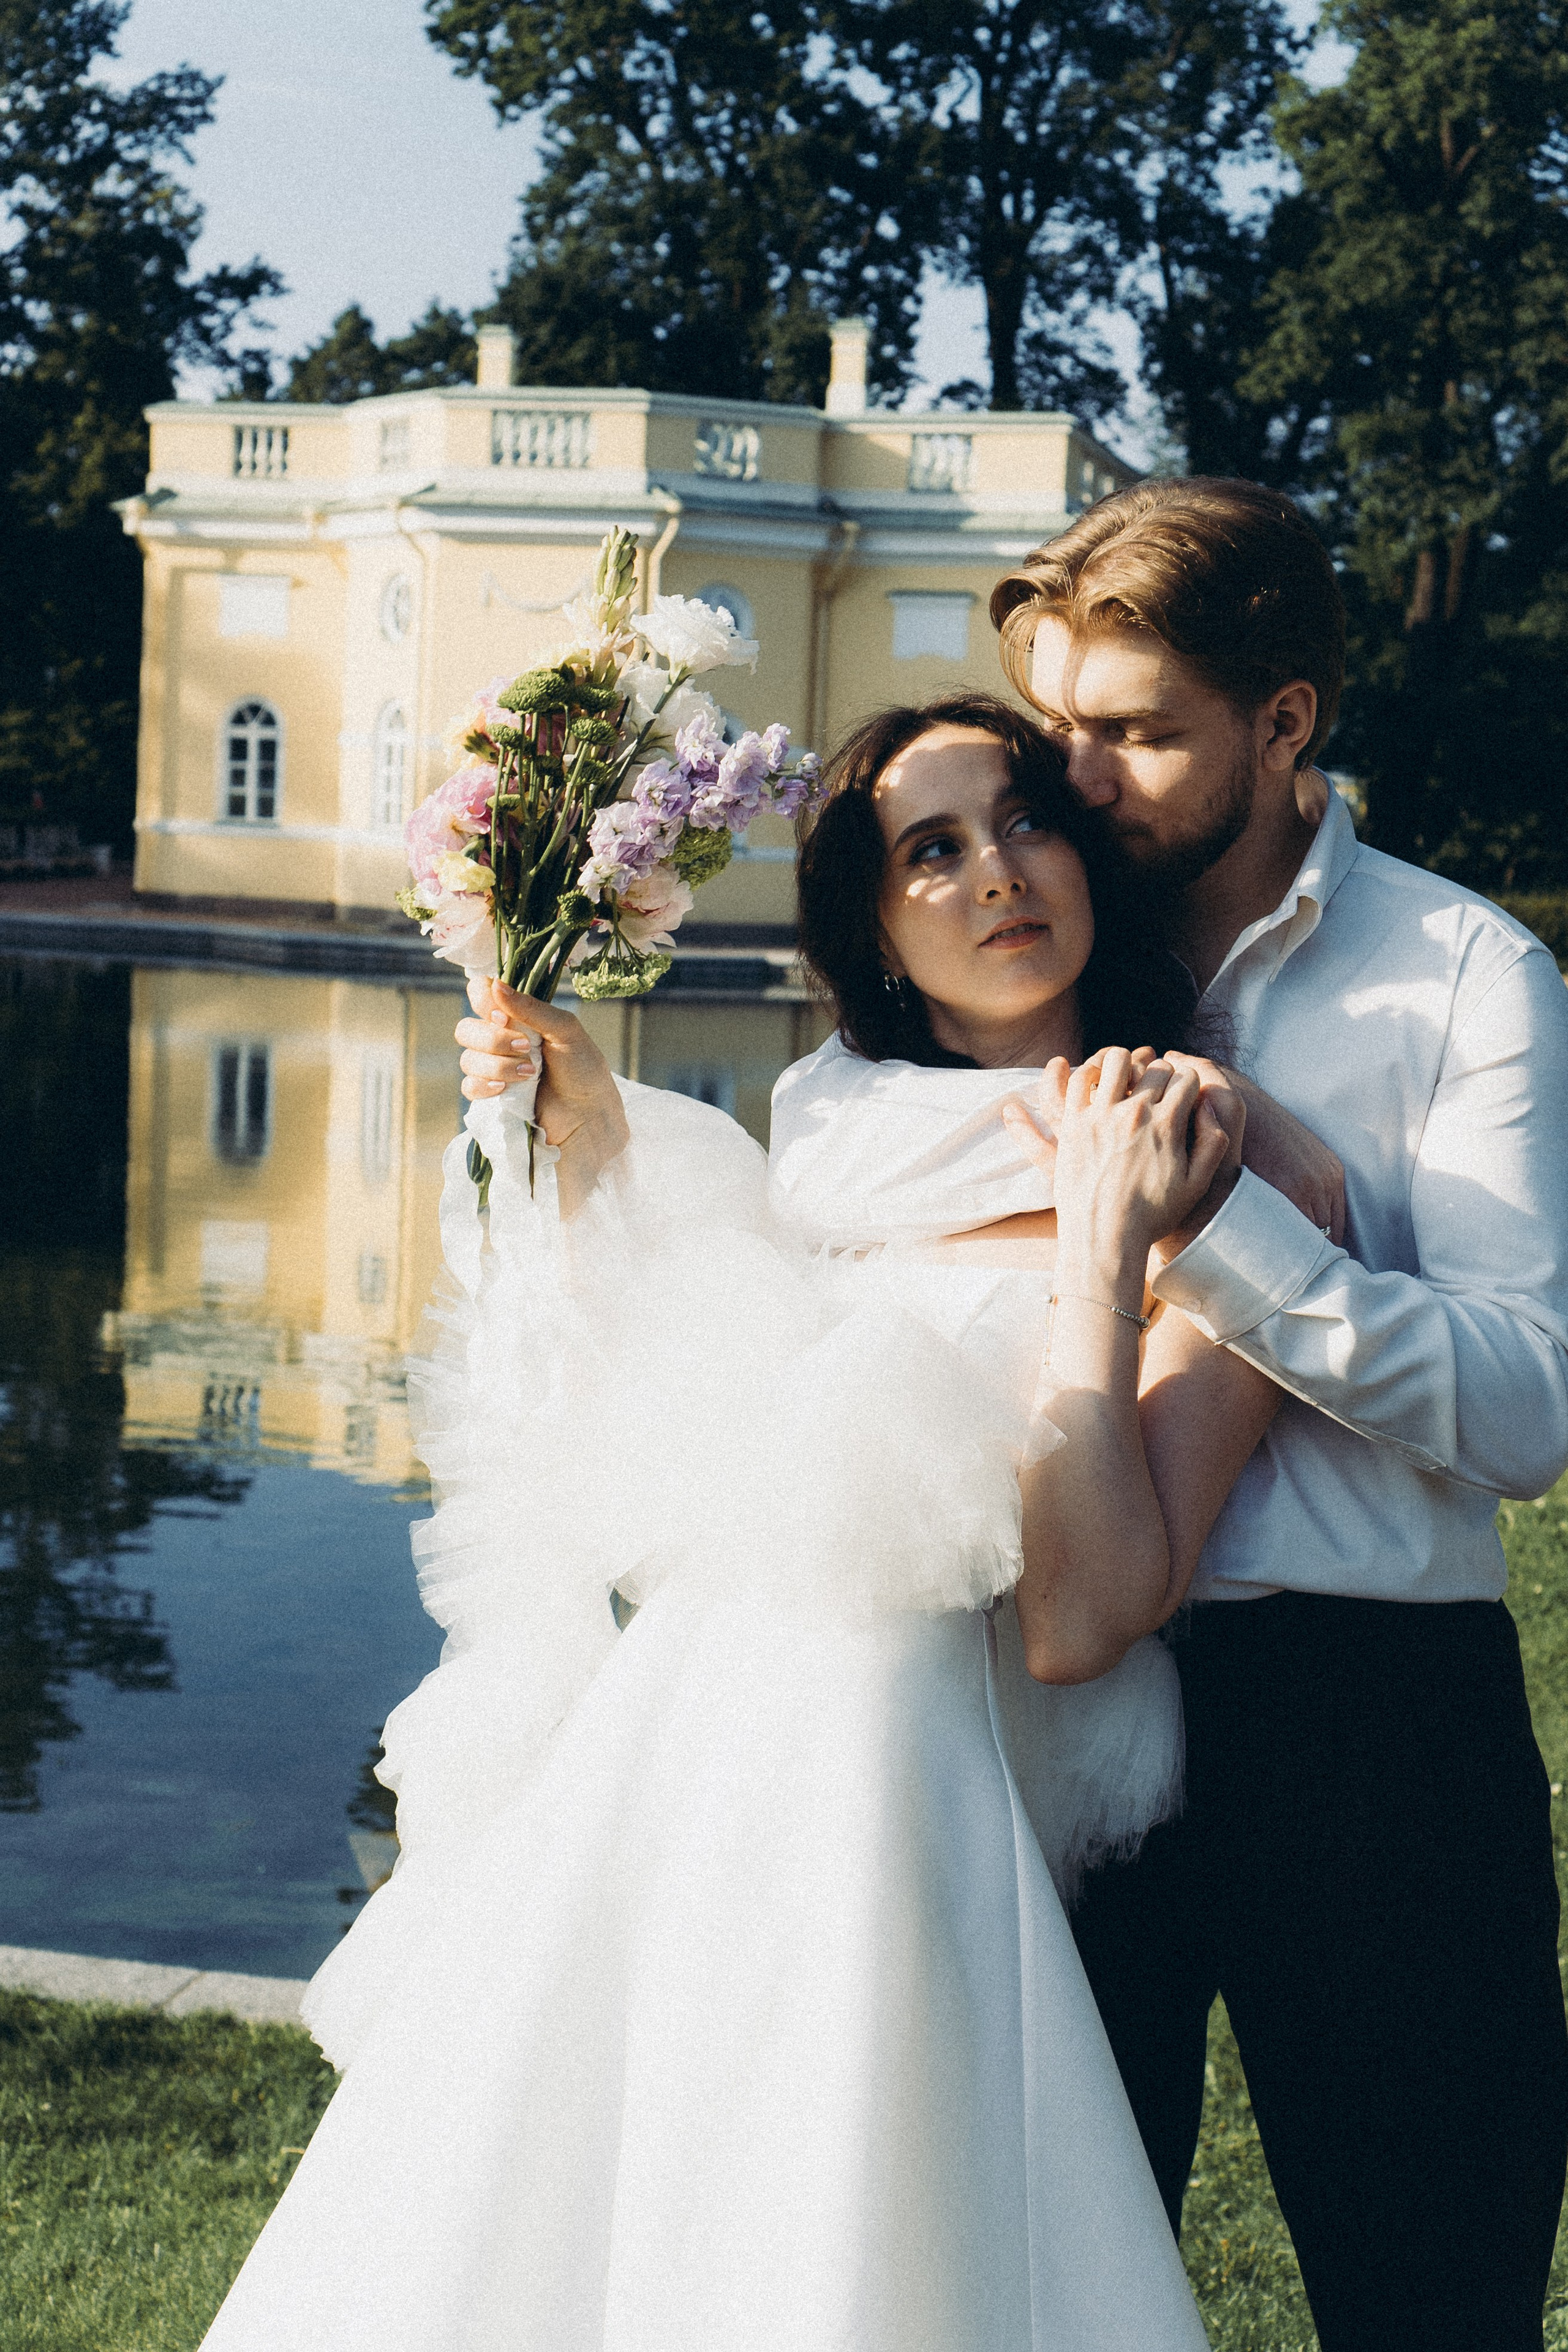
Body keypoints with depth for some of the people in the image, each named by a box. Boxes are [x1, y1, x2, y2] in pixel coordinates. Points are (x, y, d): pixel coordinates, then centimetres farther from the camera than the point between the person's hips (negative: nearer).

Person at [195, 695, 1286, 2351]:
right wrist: (584, 1143, 8)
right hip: (643, 1766, 6)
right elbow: (642, 1424, 12)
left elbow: (1080, 1624, -13)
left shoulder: (1220, 1188, -4)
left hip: (879, 1811, -5)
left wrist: (1103, 1248, -16)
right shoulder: (832, 1128, 13)